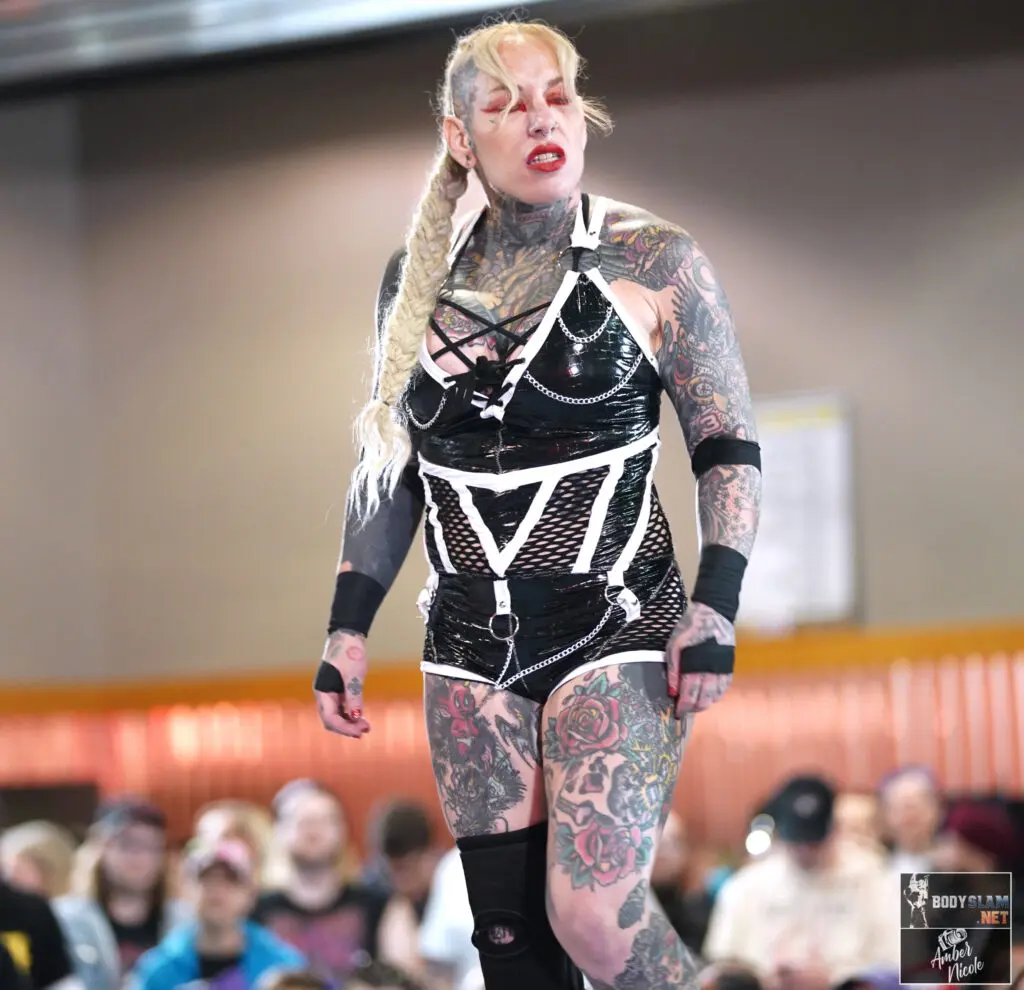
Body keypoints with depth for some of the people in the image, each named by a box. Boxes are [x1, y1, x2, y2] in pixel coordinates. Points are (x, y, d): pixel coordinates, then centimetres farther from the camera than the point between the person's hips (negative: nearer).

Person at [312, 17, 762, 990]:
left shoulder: (653, 263, -3)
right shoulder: (417, 276, 7)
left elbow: (729, 448, -1)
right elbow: (390, 467, 16)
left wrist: (715, 607, -11)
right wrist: (349, 626, 11)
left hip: (616, 630, -4)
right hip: (471, 645, 4)